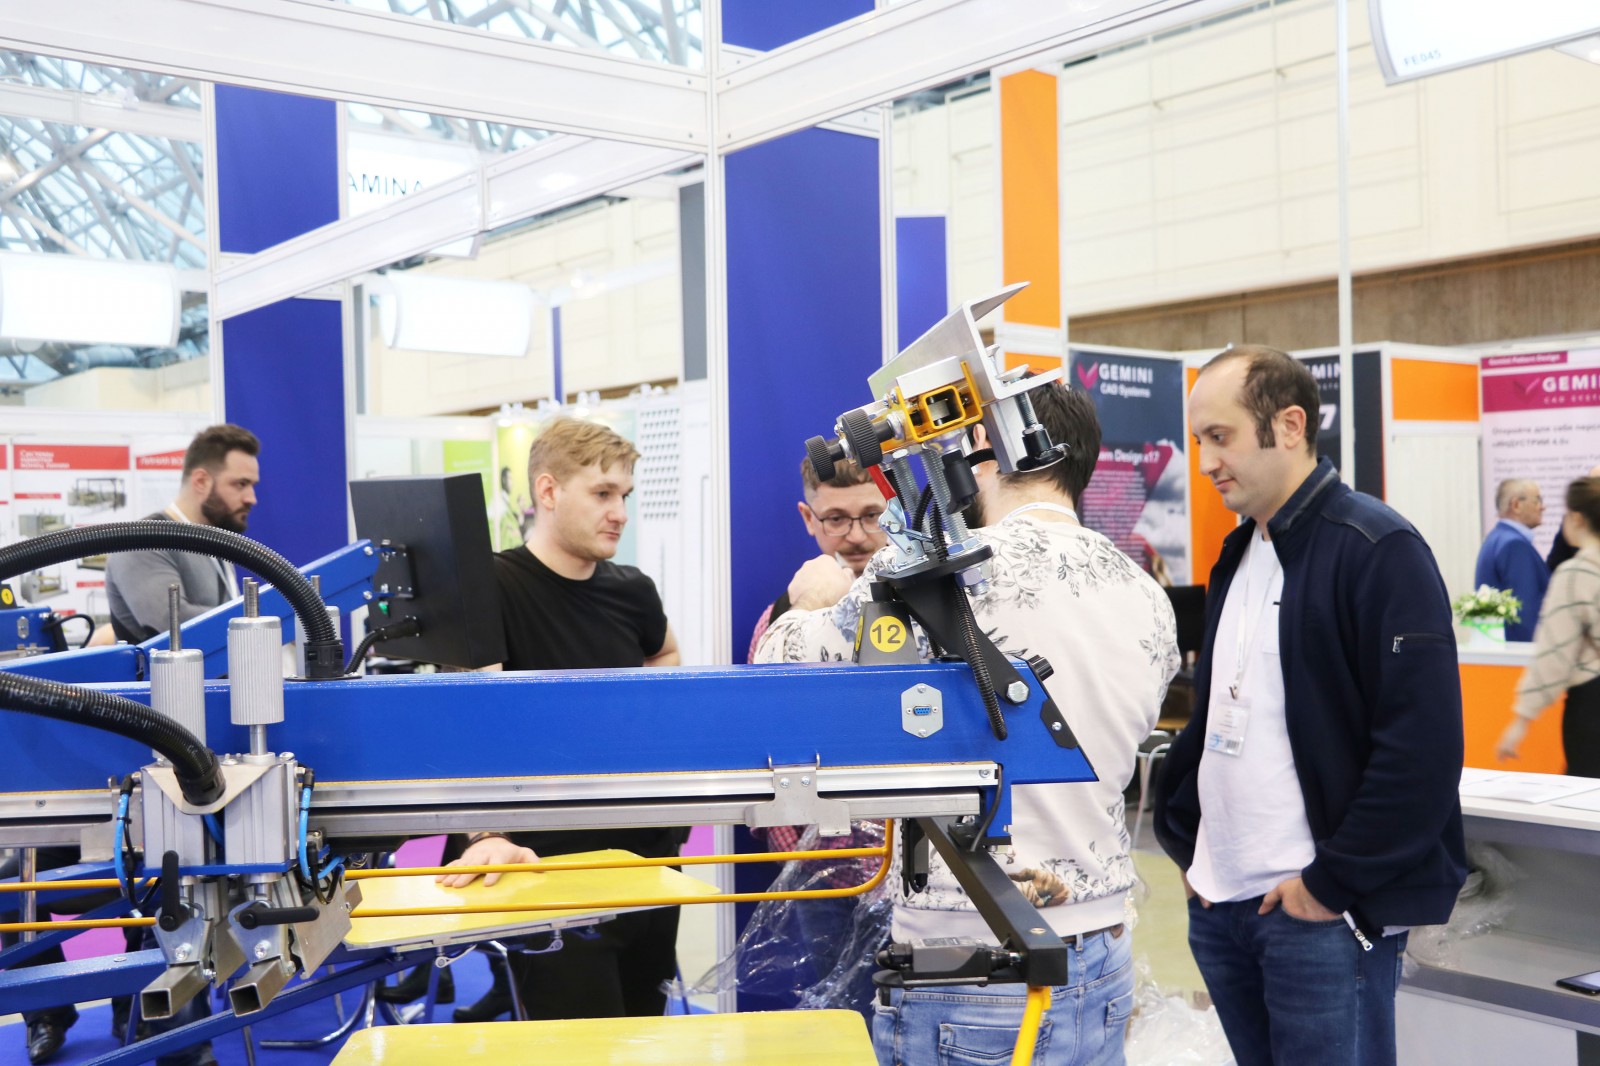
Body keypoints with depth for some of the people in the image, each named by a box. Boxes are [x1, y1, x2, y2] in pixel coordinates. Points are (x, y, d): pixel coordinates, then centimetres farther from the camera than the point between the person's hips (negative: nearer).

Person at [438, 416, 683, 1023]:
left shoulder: (631, 590, 3)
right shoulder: (493, 587, -15)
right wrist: (487, 836, -35)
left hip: (649, 847, 7)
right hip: (551, 859, -6)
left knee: (644, 1027, 19)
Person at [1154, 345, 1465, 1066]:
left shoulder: (1378, 549, -12)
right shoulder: (1237, 558, 13)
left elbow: (1423, 746, -18)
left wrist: (1334, 883, -16)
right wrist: (1185, 840, 12)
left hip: (1319, 910, -7)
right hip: (1219, 905, 8)